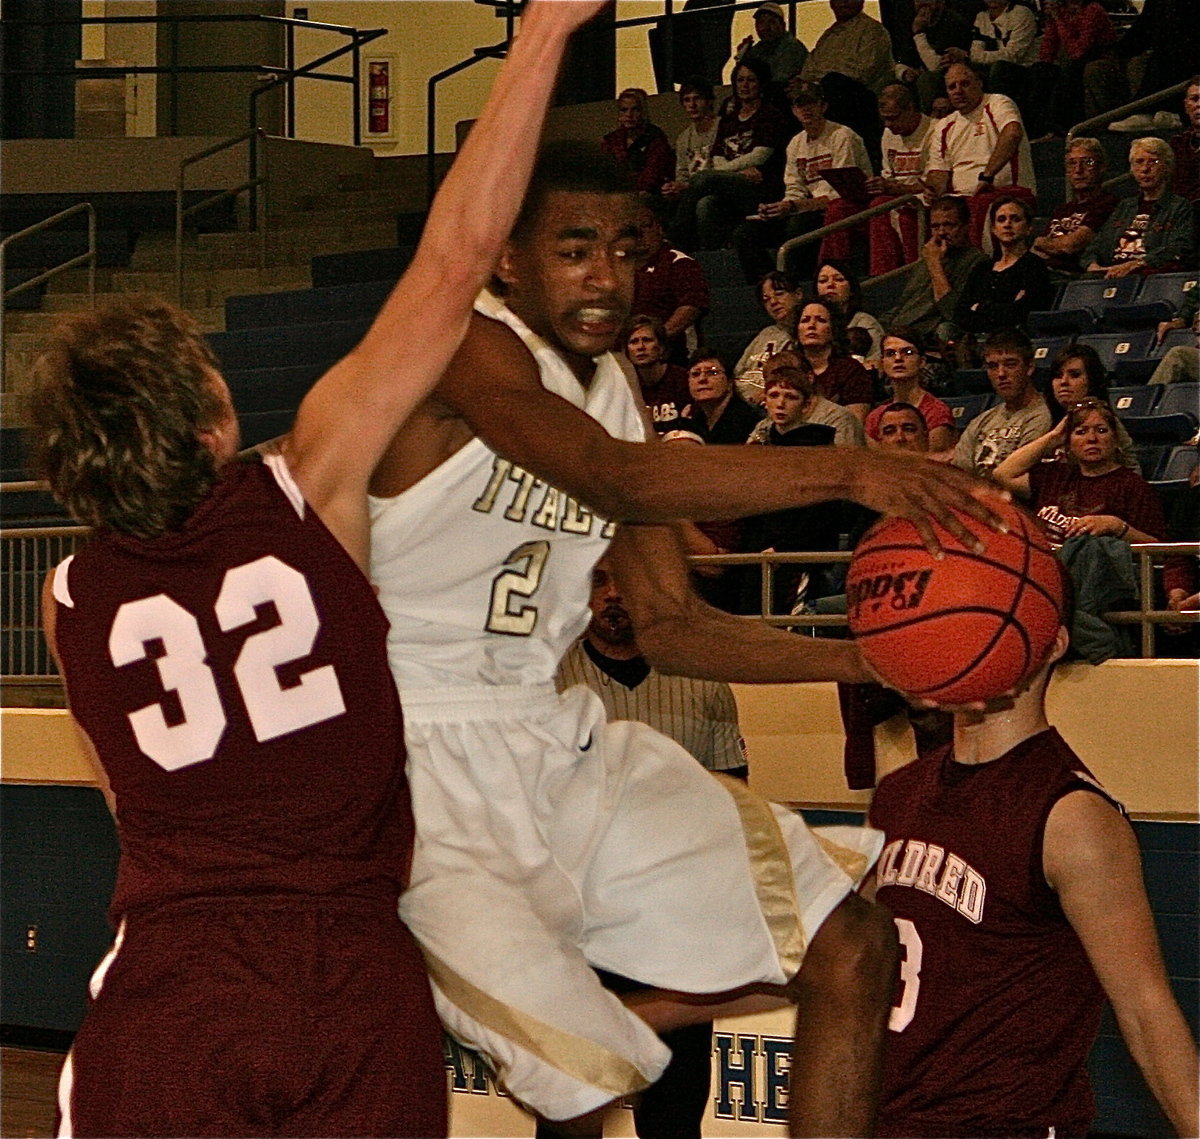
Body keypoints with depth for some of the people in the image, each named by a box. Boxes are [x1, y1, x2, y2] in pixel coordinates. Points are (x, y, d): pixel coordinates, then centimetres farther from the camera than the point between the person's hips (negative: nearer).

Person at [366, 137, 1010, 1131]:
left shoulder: (612, 394, 12)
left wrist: (863, 662, 0)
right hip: (432, 761, -8)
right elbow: (614, 479, -34)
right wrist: (848, 471, -38)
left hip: (562, 740, 8)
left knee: (849, 955, 0)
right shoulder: (468, 349, -15)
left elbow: (669, 626, 14)